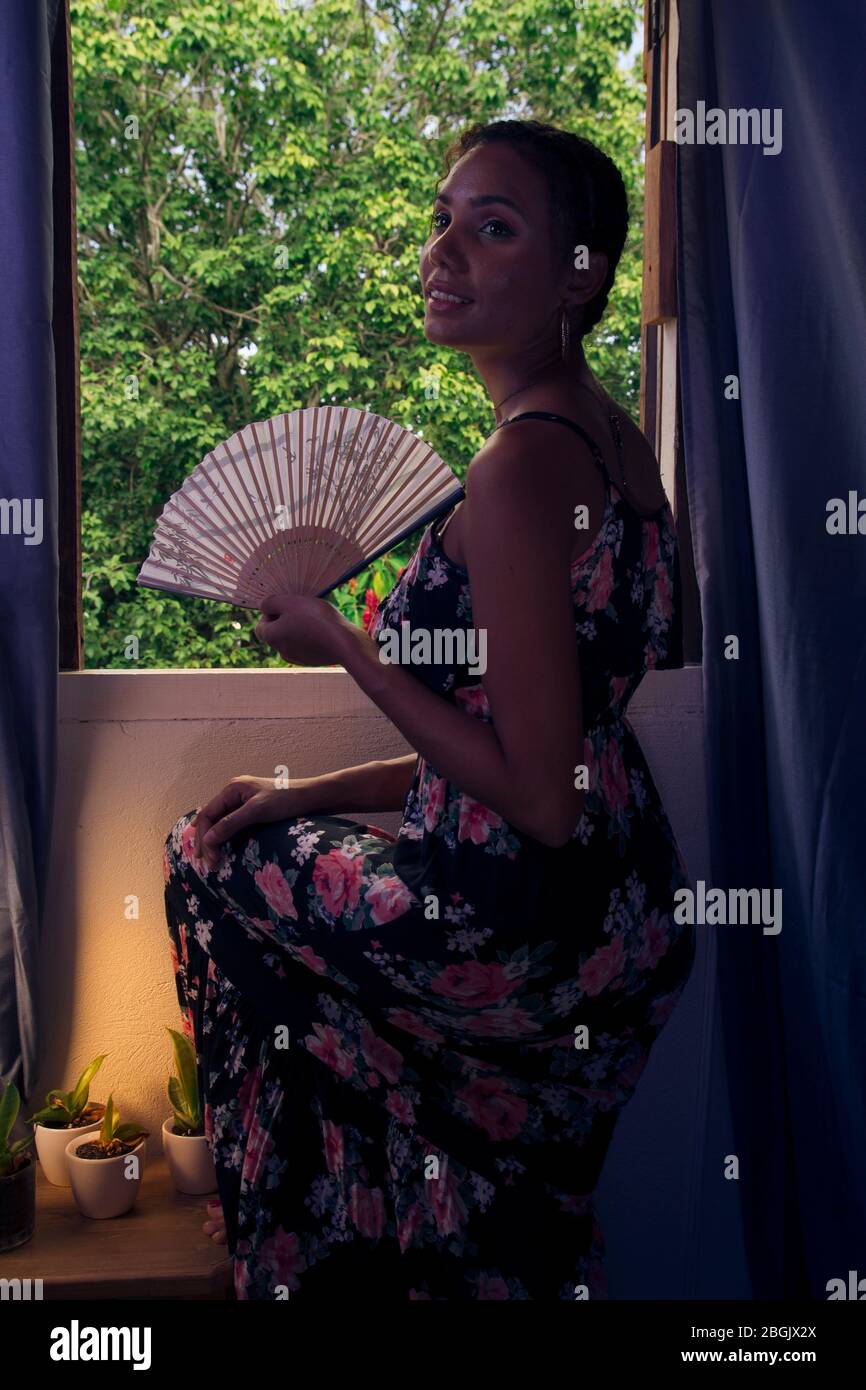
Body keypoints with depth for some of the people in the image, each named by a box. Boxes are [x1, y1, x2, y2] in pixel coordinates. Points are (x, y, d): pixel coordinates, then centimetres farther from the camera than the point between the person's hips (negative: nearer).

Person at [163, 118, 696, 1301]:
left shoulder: (521, 470, -24)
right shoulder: (612, 440, 7)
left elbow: (541, 797, -25)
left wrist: (347, 648, -14)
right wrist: (318, 795, 11)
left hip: (525, 946, -8)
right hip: (624, 919, 8)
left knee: (213, 857, 14)